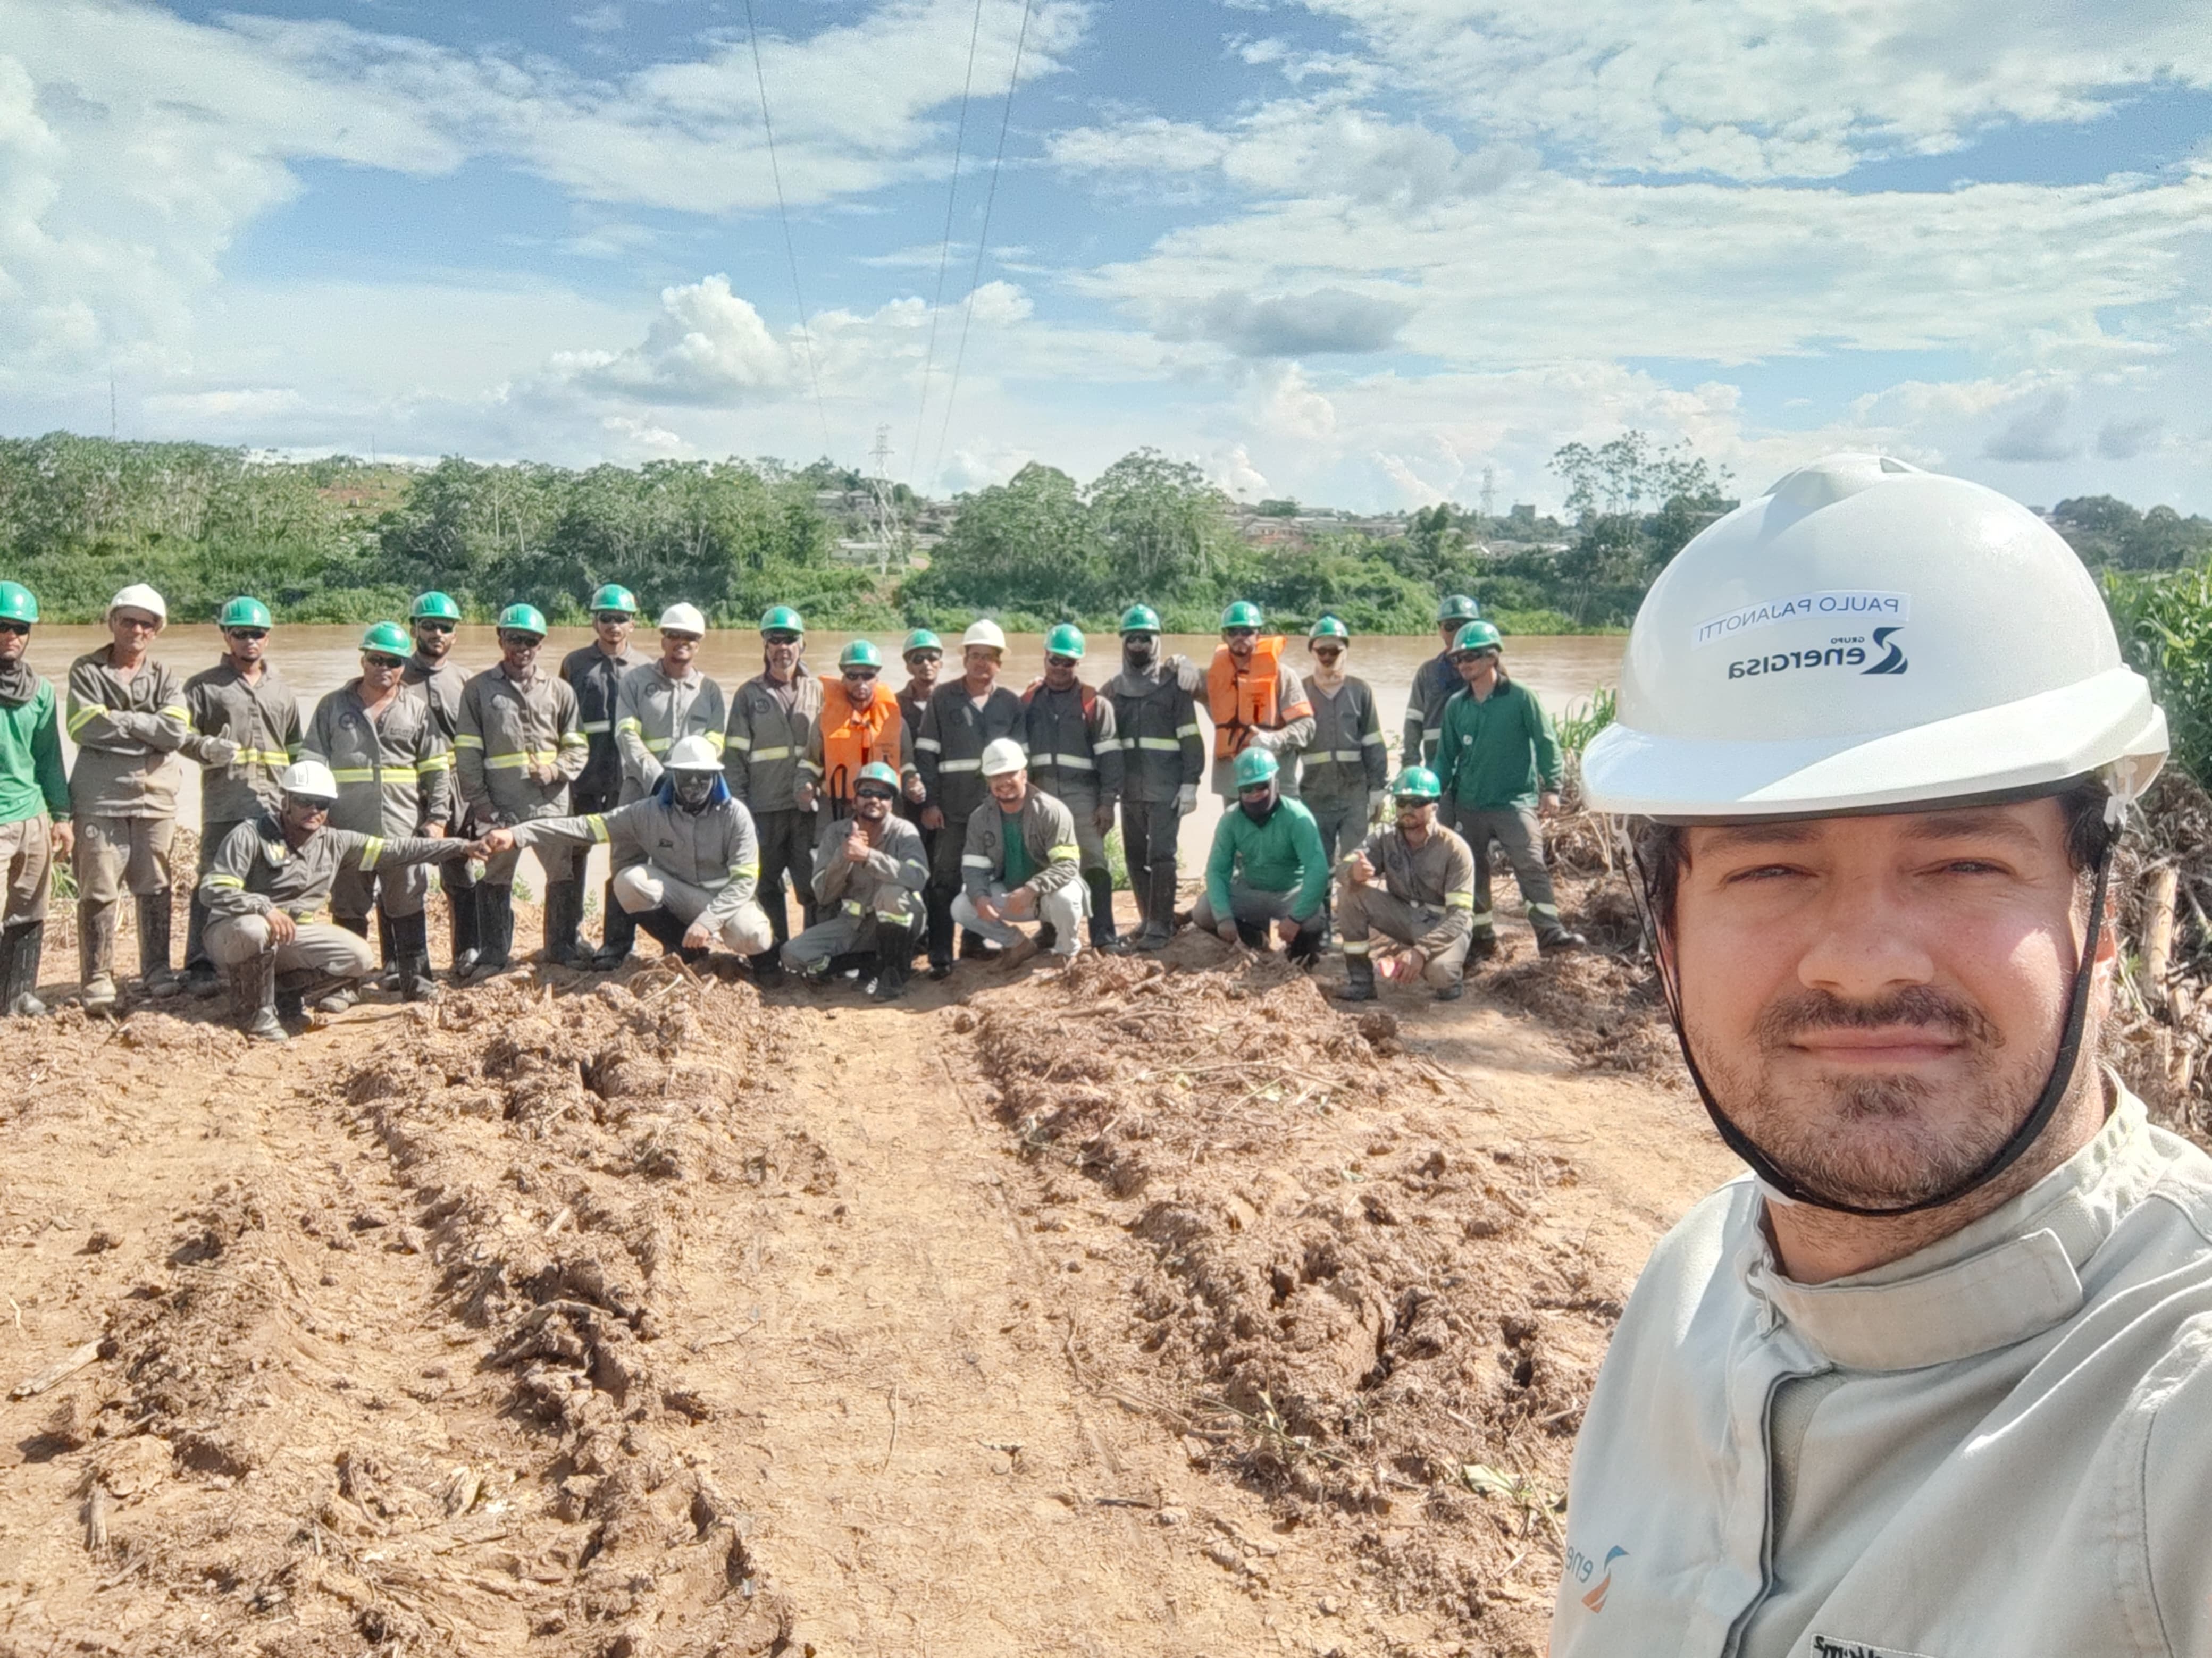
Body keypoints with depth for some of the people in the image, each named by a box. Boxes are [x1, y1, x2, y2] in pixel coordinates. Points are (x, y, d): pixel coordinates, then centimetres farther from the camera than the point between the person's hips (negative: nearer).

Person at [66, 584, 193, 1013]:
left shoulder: (165, 678, 10)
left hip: (155, 796, 3)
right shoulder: (87, 671, 3)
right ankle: (97, 981, 5)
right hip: (99, 797, -2)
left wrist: (119, 720, -9)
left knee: (155, 889, 9)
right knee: (99, 892, -1)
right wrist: (146, 726, -9)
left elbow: (177, 732, -8)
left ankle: (157, 970, 20)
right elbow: (85, 727, -12)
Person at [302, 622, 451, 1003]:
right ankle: (344, 983, 15)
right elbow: (313, 764, 8)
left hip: (405, 829, 0)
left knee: (408, 907, 5)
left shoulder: (418, 708, 9)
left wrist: (437, 817, 1)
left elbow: (437, 767, 7)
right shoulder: (334, 706, 8)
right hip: (348, 829, 0)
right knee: (348, 909, 7)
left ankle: (416, 978, 14)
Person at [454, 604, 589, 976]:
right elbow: (467, 752, 2)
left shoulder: (559, 691, 10)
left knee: (565, 874, 5)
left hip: (551, 802, 2)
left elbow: (577, 746, 12)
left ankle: (563, 947, 19)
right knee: (496, 877, 6)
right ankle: (494, 953, 18)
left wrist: (558, 770, -8)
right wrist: (479, 801, -5)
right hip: (499, 805, -1)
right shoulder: (479, 689, 5)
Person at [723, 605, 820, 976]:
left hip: (809, 806, 0)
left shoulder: (817, 691, 10)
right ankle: (774, 956, 15)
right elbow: (734, 755, 6)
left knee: (814, 885, -1)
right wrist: (737, 805, -2)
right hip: (764, 807, 0)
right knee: (766, 886, 4)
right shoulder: (749, 694, 8)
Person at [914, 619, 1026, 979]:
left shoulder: (1011, 704, 11)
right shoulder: (942, 699, 5)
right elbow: (925, 754, 2)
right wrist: (929, 802, -5)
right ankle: (940, 956, -2)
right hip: (952, 809, -2)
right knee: (946, 881, -5)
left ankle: (975, 942, 23)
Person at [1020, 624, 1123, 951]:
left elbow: (1109, 756, 0)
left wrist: (1107, 802, -6)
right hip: (1040, 793, 3)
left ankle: (1103, 936, -7)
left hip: (1082, 793, -3)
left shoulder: (1094, 703, 3)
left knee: (1094, 862, -9)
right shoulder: (1029, 701, 12)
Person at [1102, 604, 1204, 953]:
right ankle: (1148, 919, 19)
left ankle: (1160, 926, -4)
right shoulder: (1112, 689, 13)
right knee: (1135, 856, 8)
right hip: (1130, 788, 5)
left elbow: (1191, 737, -4)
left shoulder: (1174, 683, -1)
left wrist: (1190, 783, -11)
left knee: (1161, 855, -7)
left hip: (1166, 787, -5)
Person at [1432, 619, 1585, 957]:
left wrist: (1551, 787, -11)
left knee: (1531, 865, -14)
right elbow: (1446, 755, 13)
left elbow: (1546, 743, -4)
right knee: (1472, 871, 9)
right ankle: (1482, 937, 19)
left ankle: (1550, 932, -11)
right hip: (1469, 805, 5)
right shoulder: (1456, 705, 7)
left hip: (1514, 802, -5)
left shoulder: (1520, 697, -6)